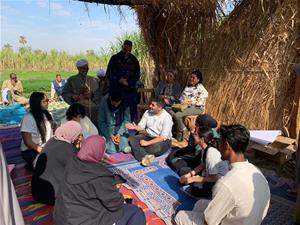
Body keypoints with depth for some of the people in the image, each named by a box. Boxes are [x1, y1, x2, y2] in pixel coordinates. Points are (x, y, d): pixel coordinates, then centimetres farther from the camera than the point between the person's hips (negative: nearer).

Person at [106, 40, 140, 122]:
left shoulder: (134, 60, 9)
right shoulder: (114, 58, 4)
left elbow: (137, 75, 9)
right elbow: (108, 74, 4)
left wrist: (128, 82, -8)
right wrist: (120, 80, -11)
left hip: (130, 90, 1)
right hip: (116, 90, -1)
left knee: (132, 111, 0)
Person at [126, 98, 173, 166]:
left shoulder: (167, 117, -19)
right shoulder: (147, 112, -2)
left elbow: (163, 137, -24)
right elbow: (141, 126, 2)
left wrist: (147, 143, -30)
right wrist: (135, 127, -22)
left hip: (163, 140, -5)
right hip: (148, 136, 5)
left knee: (156, 148, -38)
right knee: (132, 139, -19)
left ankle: (135, 149, -18)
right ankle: (145, 156, -37)